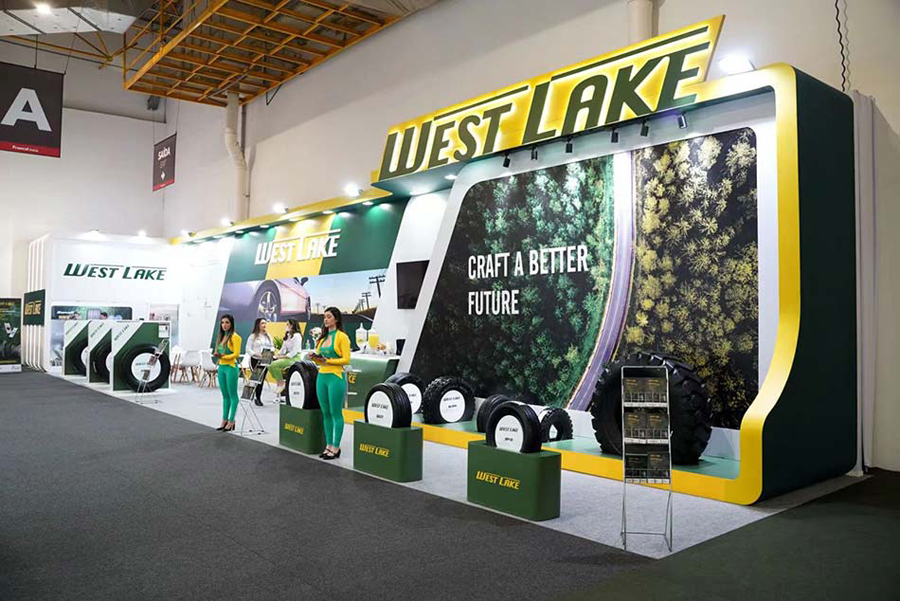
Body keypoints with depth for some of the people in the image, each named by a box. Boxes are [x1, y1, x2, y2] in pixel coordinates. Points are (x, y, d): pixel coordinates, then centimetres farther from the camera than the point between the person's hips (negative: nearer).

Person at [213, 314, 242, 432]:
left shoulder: (235, 337, -9)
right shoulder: (221, 336, 15)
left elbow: (236, 354, -14)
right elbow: (219, 351, 19)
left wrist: (223, 356, -22)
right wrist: (217, 355, -2)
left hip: (230, 367, -8)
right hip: (221, 367, 8)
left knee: (232, 395, -2)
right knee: (225, 395, 13)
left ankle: (231, 421, 3)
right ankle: (224, 420, 18)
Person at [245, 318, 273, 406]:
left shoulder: (268, 336, 14)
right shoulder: (253, 336, -2)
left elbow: (272, 347, 15)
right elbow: (248, 349, -6)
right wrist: (257, 354, -20)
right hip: (255, 360, -4)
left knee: (262, 379, 5)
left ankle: (258, 398, 13)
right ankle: (257, 398, 4)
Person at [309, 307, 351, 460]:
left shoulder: (342, 336, -6)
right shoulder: (323, 337, 15)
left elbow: (346, 359, -12)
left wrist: (328, 361, -20)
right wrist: (315, 358, -3)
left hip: (335, 377, -7)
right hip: (321, 377, 7)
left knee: (336, 413, -1)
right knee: (325, 413, 10)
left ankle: (336, 448, 6)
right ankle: (328, 445, 18)